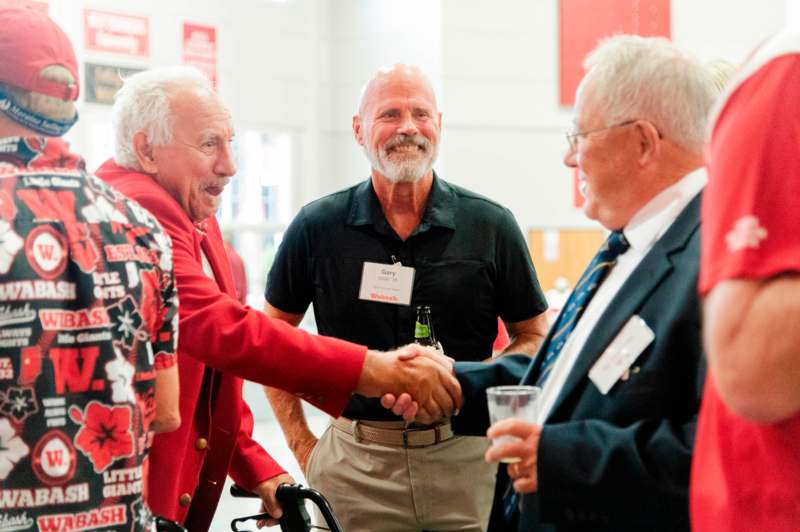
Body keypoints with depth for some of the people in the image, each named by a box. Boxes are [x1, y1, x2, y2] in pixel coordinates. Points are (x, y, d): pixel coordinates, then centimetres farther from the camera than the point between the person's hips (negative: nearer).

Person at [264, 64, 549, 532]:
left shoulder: (491, 226, -1)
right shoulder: (318, 228, -1)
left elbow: (536, 336, 7)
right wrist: (303, 445, 2)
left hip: (465, 455, 0)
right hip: (354, 464, 0)